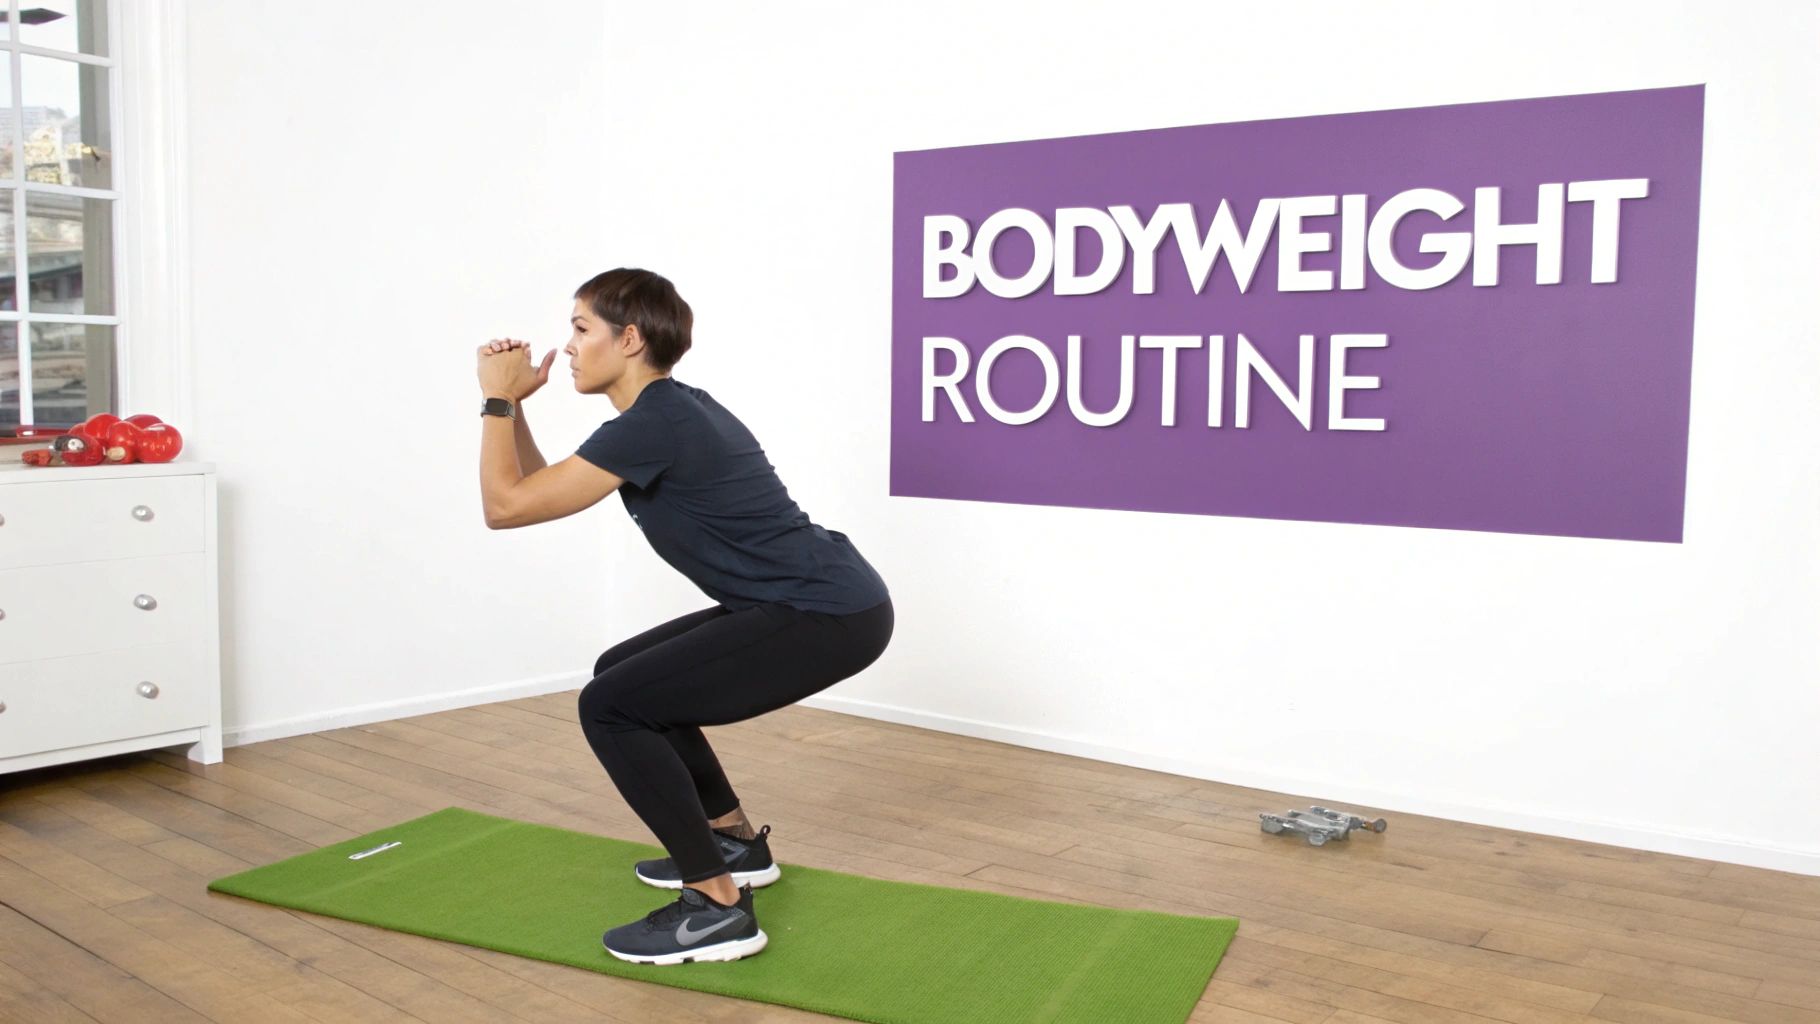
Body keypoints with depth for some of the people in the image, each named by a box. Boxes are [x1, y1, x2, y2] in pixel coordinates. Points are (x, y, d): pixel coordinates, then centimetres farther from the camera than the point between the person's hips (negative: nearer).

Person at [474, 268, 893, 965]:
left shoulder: (652, 424, -16)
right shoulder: (668, 413, 14)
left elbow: (507, 506, -14)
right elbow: (542, 490, 25)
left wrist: (497, 400, -2)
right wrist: (515, 403, 15)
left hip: (831, 615, -10)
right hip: (812, 603, 10)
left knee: (610, 706, -12)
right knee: (625, 673, 20)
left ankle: (718, 907, -5)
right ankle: (735, 842, 30)